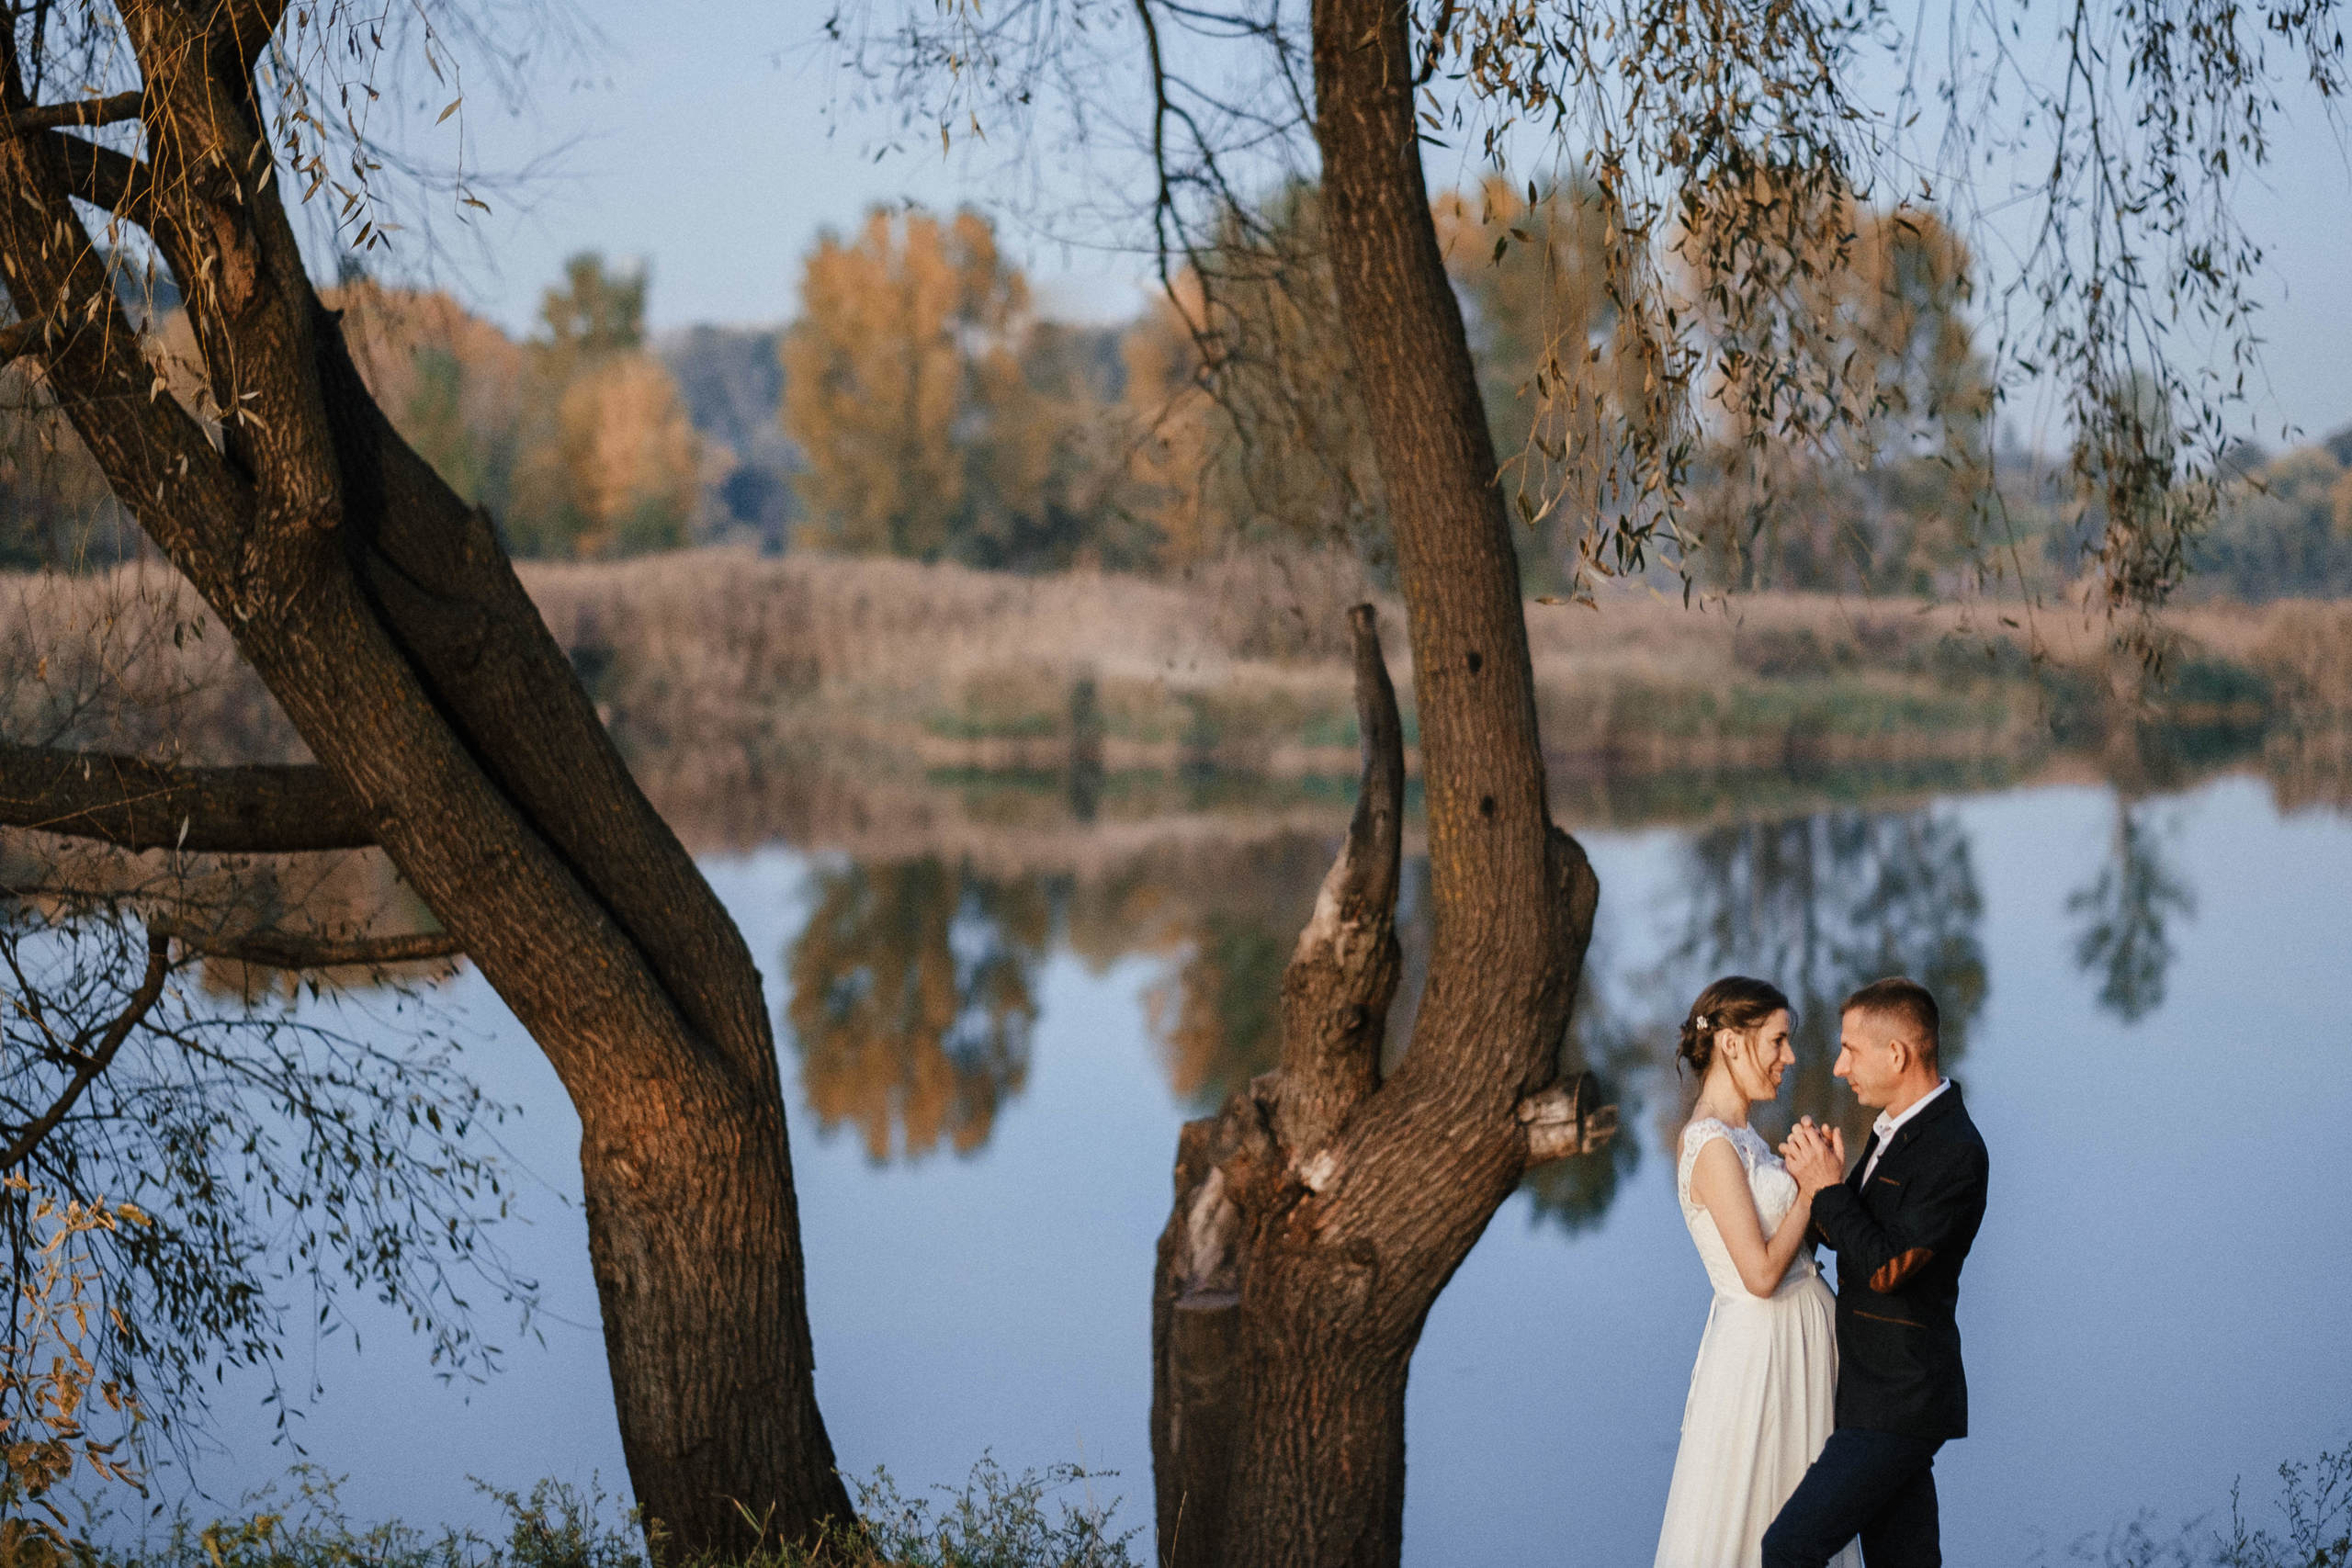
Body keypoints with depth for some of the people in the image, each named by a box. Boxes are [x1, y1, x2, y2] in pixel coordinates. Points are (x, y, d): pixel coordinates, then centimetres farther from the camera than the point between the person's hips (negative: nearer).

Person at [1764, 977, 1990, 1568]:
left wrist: (1829, 1188, -13)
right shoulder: (1897, 1127, 12)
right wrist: (1821, 1183, -1)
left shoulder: (1954, 1152, -18)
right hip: (1884, 1392, 10)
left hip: (1897, 1405, -10)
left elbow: (1885, 1267, -22)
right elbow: (1868, 1239, 16)